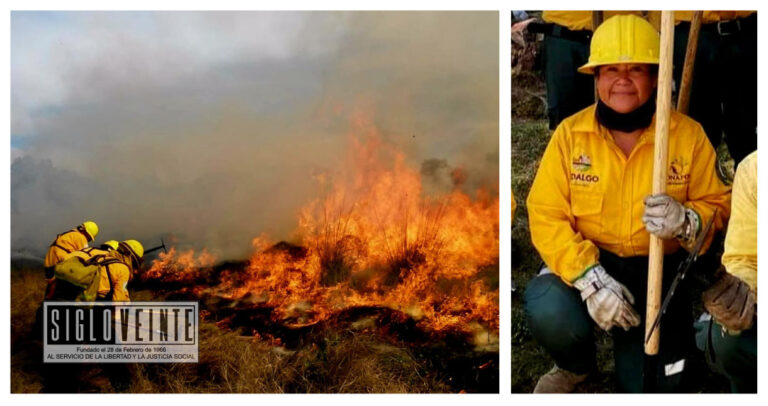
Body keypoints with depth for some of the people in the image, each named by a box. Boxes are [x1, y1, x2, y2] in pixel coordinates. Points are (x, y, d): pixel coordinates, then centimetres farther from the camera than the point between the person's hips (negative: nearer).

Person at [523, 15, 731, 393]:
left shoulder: (688, 134, -5)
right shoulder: (570, 132, -7)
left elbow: (717, 205, 0)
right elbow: (546, 215, -12)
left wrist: (685, 221, -26)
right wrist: (589, 278, -25)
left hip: (659, 271, 1)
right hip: (586, 263, 0)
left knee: (652, 387, -10)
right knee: (547, 311, -32)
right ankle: (575, 364, 7)